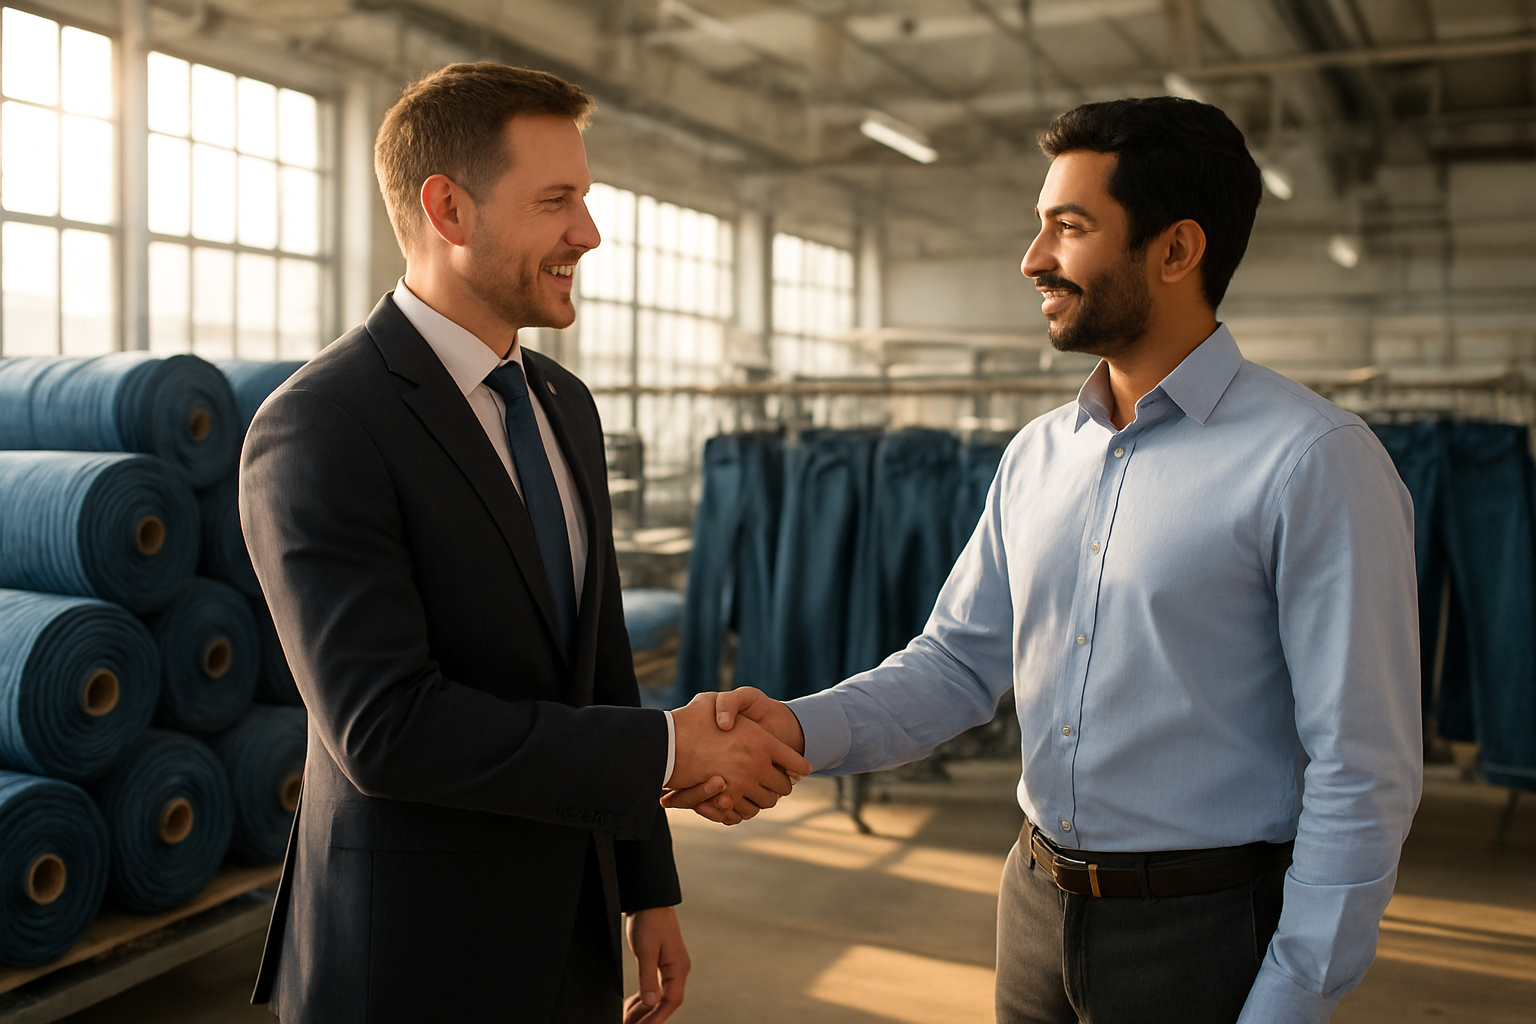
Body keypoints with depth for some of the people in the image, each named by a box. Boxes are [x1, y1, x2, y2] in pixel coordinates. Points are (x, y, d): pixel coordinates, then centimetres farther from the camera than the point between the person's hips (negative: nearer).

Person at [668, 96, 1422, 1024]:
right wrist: (802, 728, -12)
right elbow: (961, 660, 4)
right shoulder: (1037, 455, 5)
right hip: (1040, 907, 6)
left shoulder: (1316, 461, -15)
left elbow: (1364, 772, -16)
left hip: (1204, 935, -6)